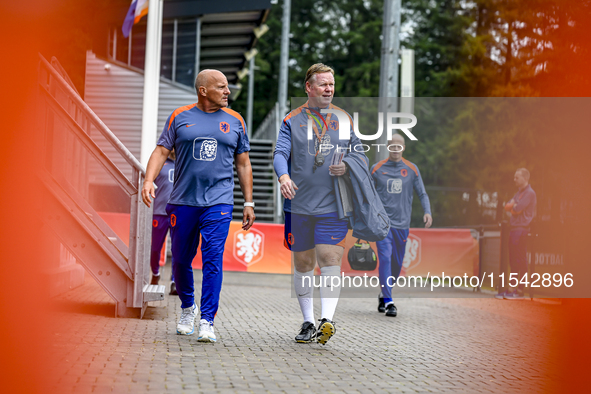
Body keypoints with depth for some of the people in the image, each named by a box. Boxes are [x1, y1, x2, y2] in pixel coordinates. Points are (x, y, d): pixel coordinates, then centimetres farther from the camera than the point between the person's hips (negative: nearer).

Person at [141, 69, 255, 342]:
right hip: (182, 201, 1)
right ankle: (187, 308, 34)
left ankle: (207, 321, -8)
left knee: (213, 259, -12)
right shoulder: (180, 117, 5)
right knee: (181, 259, 9)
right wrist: (149, 180, -13)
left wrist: (249, 203, 10)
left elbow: (243, 164, 13)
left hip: (218, 201, -1)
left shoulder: (235, 121, 9)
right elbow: (161, 151, 4)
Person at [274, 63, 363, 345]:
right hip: (299, 205, 1)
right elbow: (280, 153, -6)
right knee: (302, 263, 8)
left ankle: (328, 319, -17)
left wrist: (347, 167, -9)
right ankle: (308, 322, 20)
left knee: (330, 258, -13)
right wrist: (283, 176, -27)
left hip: (333, 205, 0)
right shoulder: (292, 120, 5)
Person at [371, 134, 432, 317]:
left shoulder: (411, 169, 5)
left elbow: (422, 193, 8)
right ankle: (388, 301, -15)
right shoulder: (377, 168, 2)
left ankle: (383, 294, 31)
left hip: (402, 223, 2)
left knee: (397, 263, 8)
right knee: (385, 258, -16)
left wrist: (427, 211, -8)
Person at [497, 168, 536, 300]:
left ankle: (520, 291, -6)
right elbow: (507, 207, 14)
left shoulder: (529, 193, -8)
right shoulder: (519, 192, 21)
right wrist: (513, 206, -4)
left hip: (522, 229, -9)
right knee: (513, 260, 9)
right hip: (514, 229, 9)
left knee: (521, 260, -7)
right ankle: (512, 289, 13)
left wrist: (512, 207, 3)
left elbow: (517, 209, -16)